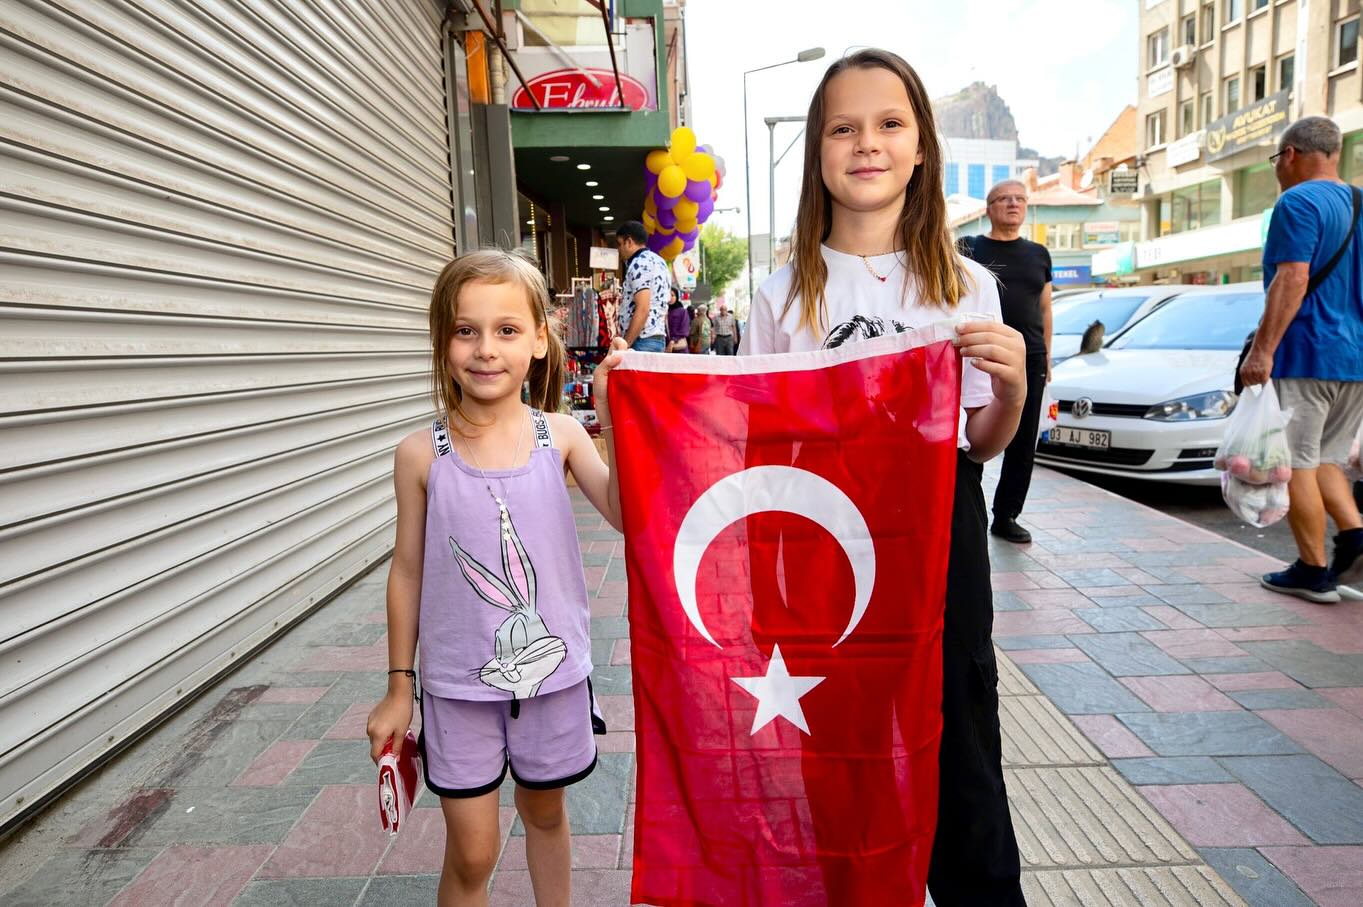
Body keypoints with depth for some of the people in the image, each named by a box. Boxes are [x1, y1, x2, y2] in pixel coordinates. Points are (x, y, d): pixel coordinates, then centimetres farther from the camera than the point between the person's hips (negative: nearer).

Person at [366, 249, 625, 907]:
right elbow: (408, 568, -1)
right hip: (458, 681, -1)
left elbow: (627, 515, -17)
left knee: (545, 809, 23)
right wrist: (398, 686, 5)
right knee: (471, 853, 9)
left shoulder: (560, 435, -9)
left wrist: (618, 424, -27)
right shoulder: (422, 454, -10)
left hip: (552, 667, 1)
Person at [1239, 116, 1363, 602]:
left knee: (1297, 464, -1)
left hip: (1307, 356, -9)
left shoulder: (1298, 202, -11)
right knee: (1324, 458, 19)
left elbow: (1292, 280, -21)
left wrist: (1263, 349, -23)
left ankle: (1313, 572, 3)